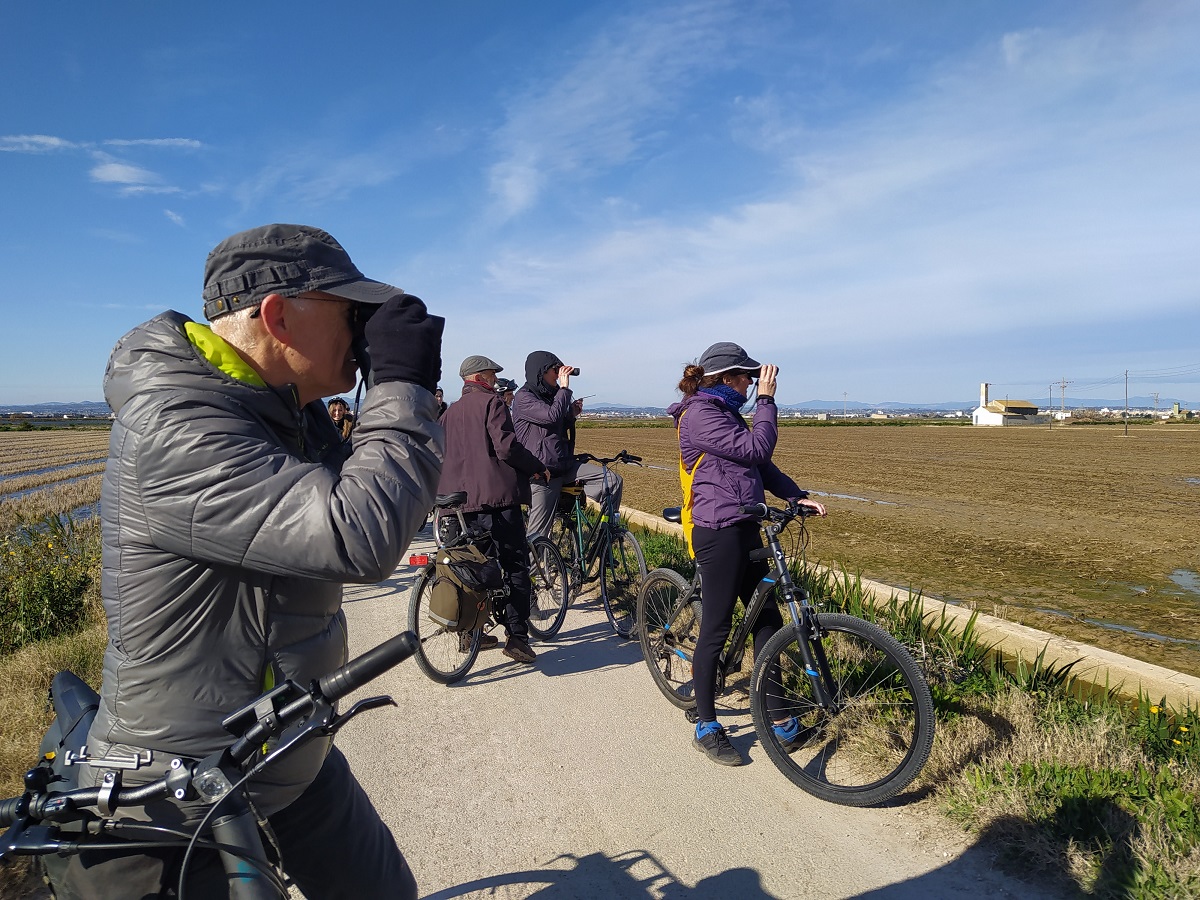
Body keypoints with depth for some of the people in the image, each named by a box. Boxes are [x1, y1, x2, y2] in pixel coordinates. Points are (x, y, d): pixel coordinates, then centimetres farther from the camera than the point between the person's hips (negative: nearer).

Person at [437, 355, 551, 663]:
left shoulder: (450, 412, 20)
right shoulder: (491, 403, -3)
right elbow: (506, 447, -15)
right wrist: (538, 468, -4)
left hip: (459, 500, 8)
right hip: (495, 497, -7)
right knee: (515, 567, -3)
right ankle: (517, 636, -6)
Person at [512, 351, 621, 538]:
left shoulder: (550, 395, 17)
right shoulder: (524, 398, -9)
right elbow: (552, 416, -24)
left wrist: (572, 414, 6)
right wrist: (564, 388, -13)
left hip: (565, 465, 8)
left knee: (613, 480, -6)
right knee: (538, 533, -5)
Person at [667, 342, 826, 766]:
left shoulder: (725, 412, 18)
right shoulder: (700, 414, -13)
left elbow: (761, 465, 17)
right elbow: (756, 449, -20)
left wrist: (796, 496, 6)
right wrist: (766, 400, -11)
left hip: (745, 529, 10)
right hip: (718, 533, -10)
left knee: (767, 619, 13)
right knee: (716, 629, 0)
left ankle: (777, 717, 27)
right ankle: (706, 728, 15)